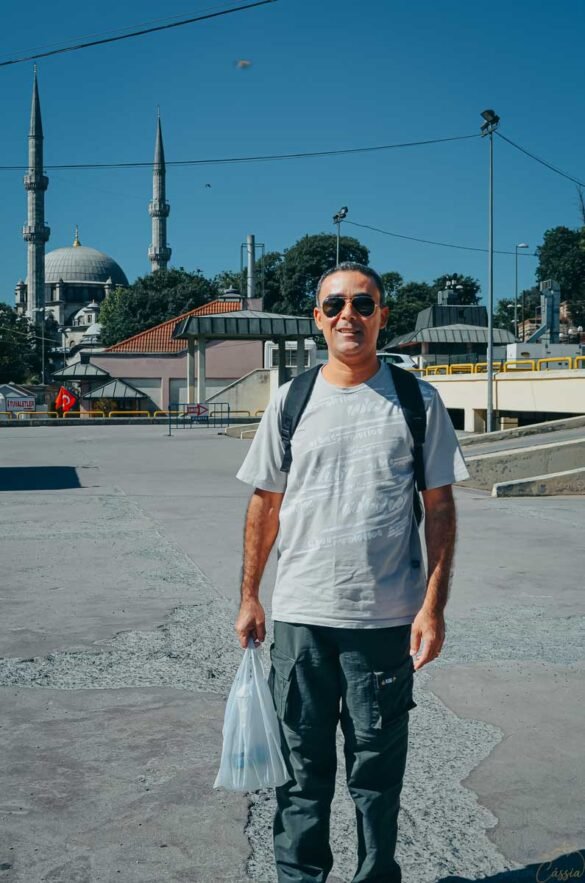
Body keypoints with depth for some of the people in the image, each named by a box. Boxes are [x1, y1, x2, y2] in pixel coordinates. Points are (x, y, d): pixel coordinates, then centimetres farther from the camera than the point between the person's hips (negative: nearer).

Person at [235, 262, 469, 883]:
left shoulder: (417, 400, 0)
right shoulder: (290, 402, 4)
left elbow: (439, 506, 0)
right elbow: (264, 504, 9)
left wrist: (433, 605, -6)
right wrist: (249, 597, 8)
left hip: (387, 619, -1)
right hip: (300, 616, 1)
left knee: (378, 766, 11)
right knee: (301, 764, 11)